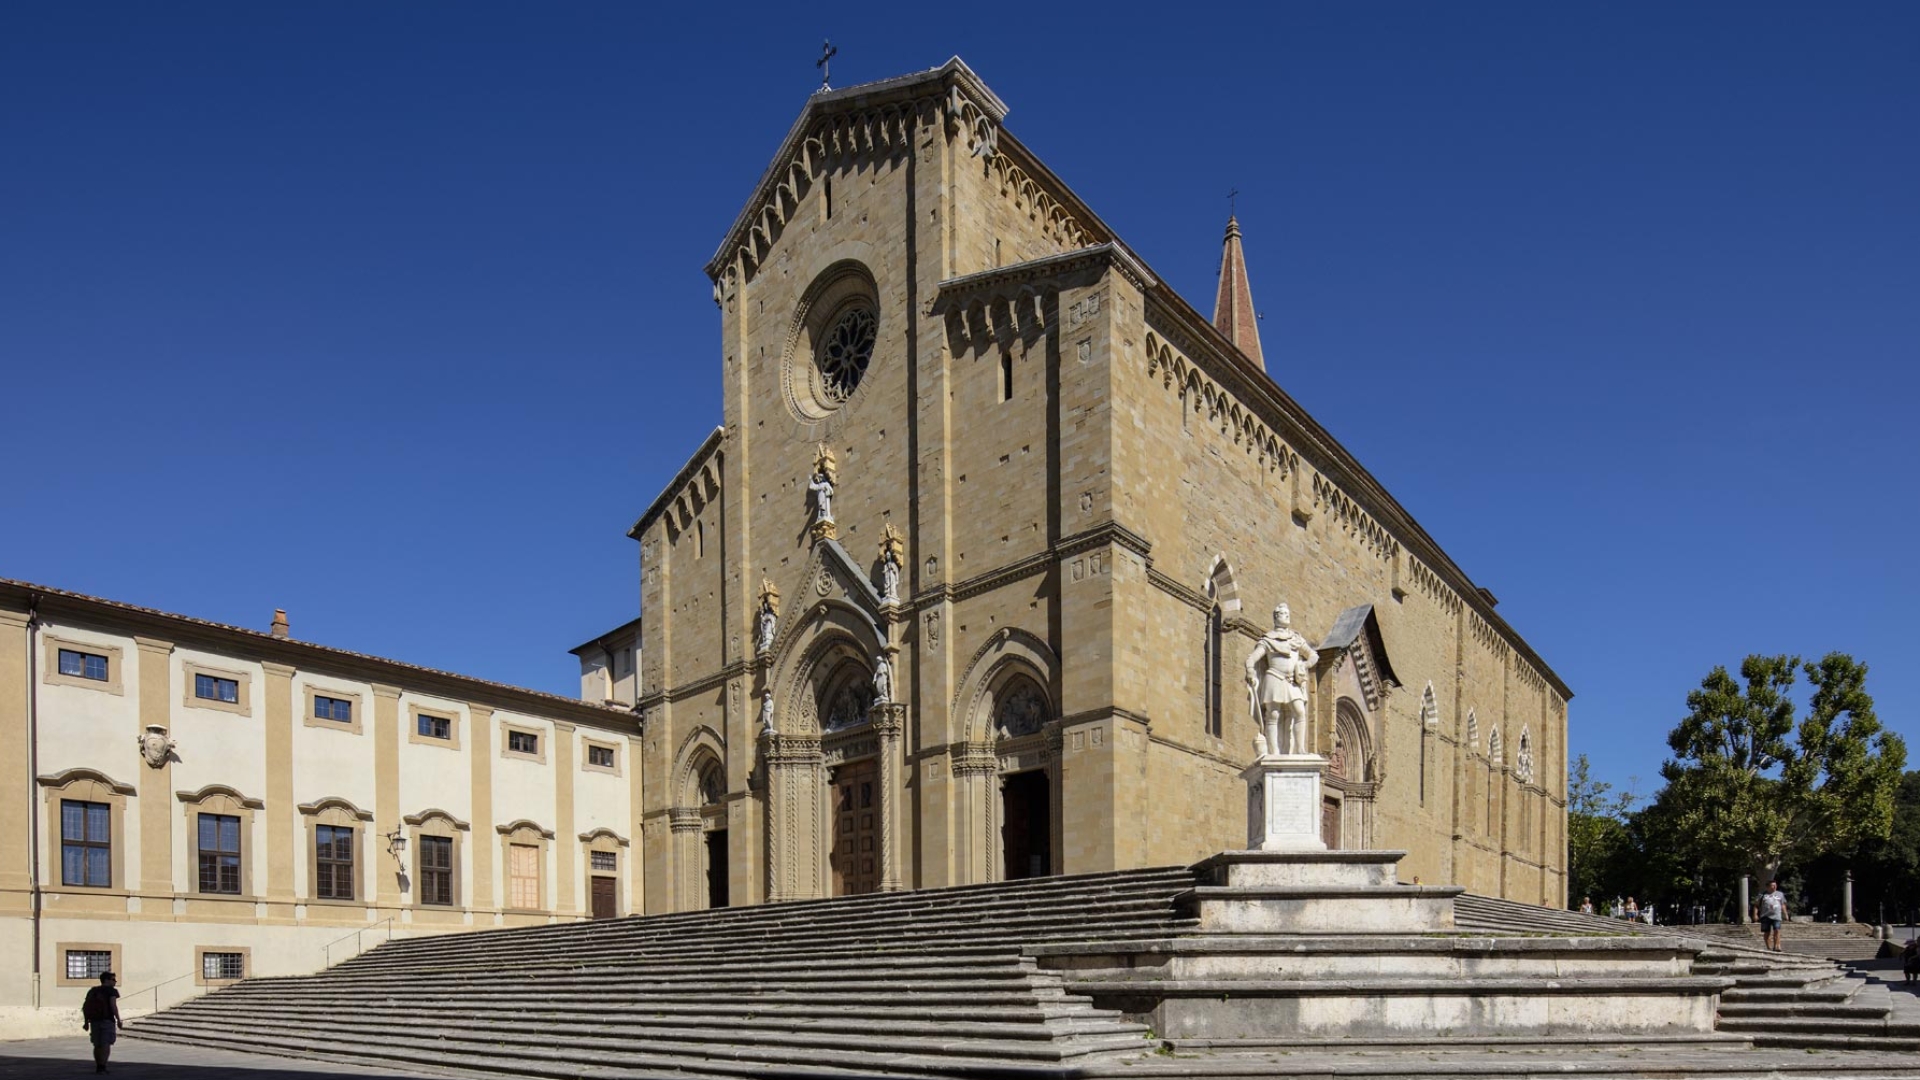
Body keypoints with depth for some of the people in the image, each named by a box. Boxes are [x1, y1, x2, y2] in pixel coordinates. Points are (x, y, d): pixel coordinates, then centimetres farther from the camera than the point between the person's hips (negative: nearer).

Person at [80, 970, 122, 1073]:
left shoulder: (92, 991, 13)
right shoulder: (111, 991, -5)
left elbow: (85, 1007, 9)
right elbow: (113, 1005, -16)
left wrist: (86, 1022, 12)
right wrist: (118, 1020, -11)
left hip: (94, 1021, 6)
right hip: (107, 1021, -6)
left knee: (97, 1045, 15)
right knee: (106, 1044, -7)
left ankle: (98, 1066, 20)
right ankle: (102, 1066, -18)